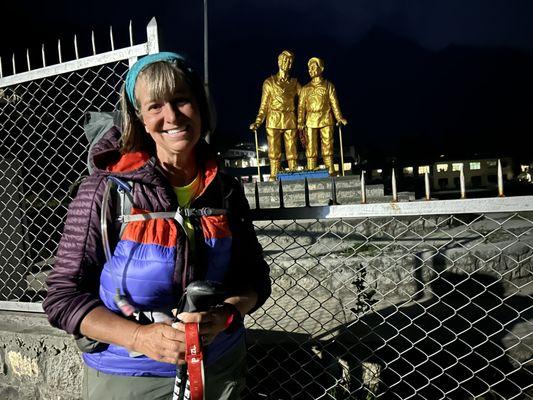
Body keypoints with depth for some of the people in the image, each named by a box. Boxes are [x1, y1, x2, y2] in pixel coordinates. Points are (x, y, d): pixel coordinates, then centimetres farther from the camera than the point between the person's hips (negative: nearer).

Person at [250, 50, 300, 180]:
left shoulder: (294, 83, 13)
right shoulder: (269, 82, 8)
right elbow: (264, 105, 7)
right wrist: (258, 122, -4)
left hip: (290, 122, 2)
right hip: (273, 121, -1)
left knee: (292, 153, 0)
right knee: (274, 152, -2)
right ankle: (274, 178, 1)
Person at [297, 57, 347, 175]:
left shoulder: (328, 86, 9)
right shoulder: (306, 88, 13)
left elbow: (334, 102, 5)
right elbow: (301, 106, 9)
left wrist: (339, 118, -6)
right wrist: (300, 122, -2)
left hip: (326, 120, -1)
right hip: (310, 121, 1)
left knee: (327, 146, -2)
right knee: (310, 147, -1)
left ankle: (330, 171, 3)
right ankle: (311, 172, 4)